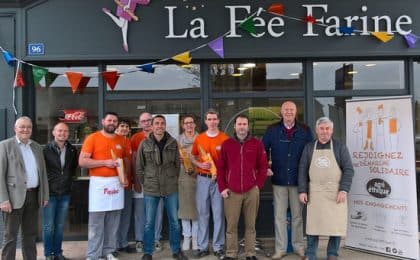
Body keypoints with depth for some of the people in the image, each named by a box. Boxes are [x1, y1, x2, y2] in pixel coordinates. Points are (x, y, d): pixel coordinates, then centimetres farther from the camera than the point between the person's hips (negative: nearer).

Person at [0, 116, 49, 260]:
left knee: (31, 234, 13)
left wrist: (45, 195, 10)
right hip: (14, 197, -5)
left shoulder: (37, 147, 13)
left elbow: (43, 172, 15)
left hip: (33, 196, 5)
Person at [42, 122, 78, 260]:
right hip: (49, 192, -4)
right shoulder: (46, 149, -9)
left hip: (65, 193, 4)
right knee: (48, 225, 3)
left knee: (60, 225, 12)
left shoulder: (72, 150, 4)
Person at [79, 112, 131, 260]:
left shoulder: (122, 141, 10)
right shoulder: (92, 138, -3)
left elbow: (127, 161, 19)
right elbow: (82, 161, -9)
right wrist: (104, 162, -15)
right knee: (96, 222, -1)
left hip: (116, 183, 4)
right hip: (98, 183, -4)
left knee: (113, 222, 9)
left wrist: (126, 176, 0)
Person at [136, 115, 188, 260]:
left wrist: (173, 181, 6)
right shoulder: (145, 144, -2)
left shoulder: (173, 143, 2)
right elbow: (139, 167, 3)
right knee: (149, 223, 8)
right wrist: (146, 183, 1)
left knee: (174, 221, 10)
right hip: (151, 190, -1)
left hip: (171, 189, 1)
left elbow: (177, 164, 8)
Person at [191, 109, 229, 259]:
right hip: (203, 179, 2)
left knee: (218, 214, 3)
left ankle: (218, 247, 14)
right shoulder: (199, 139, 6)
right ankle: (202, 247, 17)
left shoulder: (225, 139, -2)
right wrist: (200, 164, -5)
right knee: (202, 214, 8)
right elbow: (193, 157, 14)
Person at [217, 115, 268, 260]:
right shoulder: (226, 144, 5)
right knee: (231, 225, 3)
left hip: (252, 191, 0)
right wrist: (222, 188, 1)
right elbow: (220, 168, 6)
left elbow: (263, 166, 7)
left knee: (250, 225, 7)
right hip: (231, 192, 0)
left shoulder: (256, 144, 5)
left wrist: (259, 185, 0)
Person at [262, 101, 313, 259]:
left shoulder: (305, 130, 2)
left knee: (297, 215, 10)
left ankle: (298, 246, 24)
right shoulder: (272, 130, 2)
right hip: (279, 179, 0)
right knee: (279, 215, 5)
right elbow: (263, 150, 8)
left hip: (298, 179, 0)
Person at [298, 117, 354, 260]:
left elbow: (348, 169, -1)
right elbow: (303, 170, 6)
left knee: (335, 224, 3)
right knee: (313, 223, 4)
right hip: (314, 192, 1)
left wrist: (343, 189, -12)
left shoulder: (340, 147, 4)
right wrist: (302, 191, -2)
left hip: (335, 192, -1)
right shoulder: (309, 147, 8)